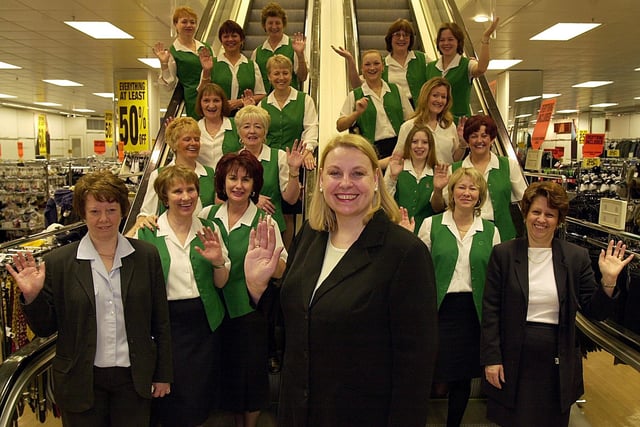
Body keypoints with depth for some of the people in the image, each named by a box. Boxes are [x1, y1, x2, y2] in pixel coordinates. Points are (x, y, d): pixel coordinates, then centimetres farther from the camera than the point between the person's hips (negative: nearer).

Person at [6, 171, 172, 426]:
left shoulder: (146, 256, -3)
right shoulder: (58, 262, -6)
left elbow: (160, 321, 2)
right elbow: (45, 328, 0)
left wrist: (163, 375, 4)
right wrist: (32, 296, -18)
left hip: (135, 378, 1)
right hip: (82, 382, 0)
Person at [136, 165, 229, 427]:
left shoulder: (208, 230, 2)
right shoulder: (147, 233, -5)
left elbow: (221, 283, 5)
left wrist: (218, 262, -13)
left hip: (204, 323, 3)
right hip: (166, 322, -2)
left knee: (201, 396, 13)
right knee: (169, 397, 8)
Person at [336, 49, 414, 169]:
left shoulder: (396, 90, 13)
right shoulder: (354, 96, 7)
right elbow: (340, 127, 1)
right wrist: (357, 113, -14)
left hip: (399, 146, 2)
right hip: (374, 149, -2)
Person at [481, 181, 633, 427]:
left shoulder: (576, 257, 1)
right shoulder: (503, 254, -4)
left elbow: (595, 312, 1)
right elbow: (490, 311, -5)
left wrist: (608, 281, -16)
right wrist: (491, 359, -7)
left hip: (558, 365, 2)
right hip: (513, 362, -1)